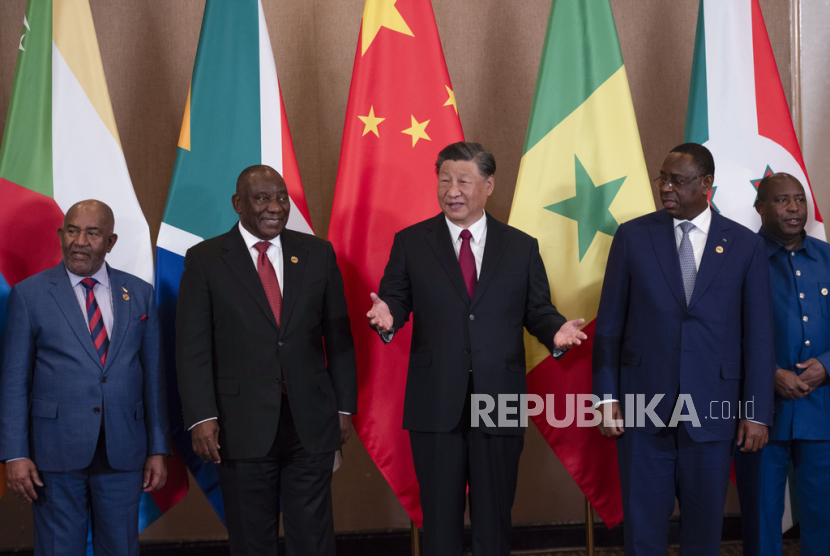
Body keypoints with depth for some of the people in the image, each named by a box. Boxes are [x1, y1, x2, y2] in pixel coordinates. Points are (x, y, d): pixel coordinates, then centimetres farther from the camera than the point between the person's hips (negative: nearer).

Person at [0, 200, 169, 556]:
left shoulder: (139, 294, 8)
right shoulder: (29, 294, 2)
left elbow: (153, 376, 9)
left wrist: (158, 449, 5)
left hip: (123, 453, 2)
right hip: (56, 454, -2)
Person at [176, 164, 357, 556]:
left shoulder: (318, 254, 6)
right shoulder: (205, 260, 0)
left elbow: (338, 336, 9)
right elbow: (192, 347, -4)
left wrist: (345, 407, 7)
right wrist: (201, 417, -12)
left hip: (311, 424, 2)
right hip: (243, 428, -1)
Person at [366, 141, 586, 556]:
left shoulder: (521, 247, 8)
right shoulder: (410, 242, 6)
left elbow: (537, 311, 7)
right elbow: (395, 300, 3)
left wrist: (556, 331, -14)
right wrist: (386, 316, -20)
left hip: (500, 402, 1)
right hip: (435, 403, -1)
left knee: (495, 515, 9)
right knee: (440, 516, 8)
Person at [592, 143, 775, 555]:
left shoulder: (745, 246, 2)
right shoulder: (633, 236, 2)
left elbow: (758, 335, 2)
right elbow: (609, 323, 3)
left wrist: (757, 413, -1)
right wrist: (607, 397, -2)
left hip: (712, 412, 0)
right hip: (642, 410, 0)